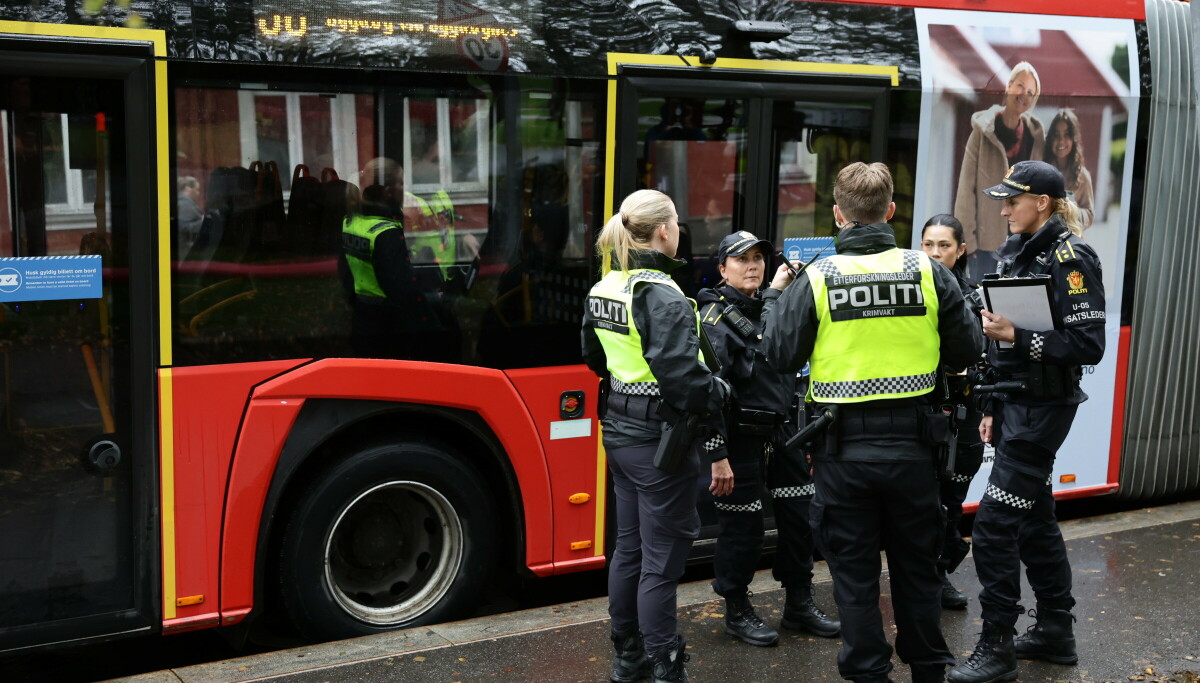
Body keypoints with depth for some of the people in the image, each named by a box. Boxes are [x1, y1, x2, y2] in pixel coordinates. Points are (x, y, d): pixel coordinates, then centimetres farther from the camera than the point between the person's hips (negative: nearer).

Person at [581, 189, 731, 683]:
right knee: (662, 559, 0)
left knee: (629, 546, 19)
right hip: (660, 439, -9)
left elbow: (594, 357, 21)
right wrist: (720, 392, -9)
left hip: (620, 433, 9)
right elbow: (684, 378, -26)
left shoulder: (604, 289, 7)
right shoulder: (664, 298, -21)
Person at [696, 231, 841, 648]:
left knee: (798, 514, 11)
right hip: (742, 434, -7)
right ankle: (737, 611, 17)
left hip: (783, 427, 7)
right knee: (742, 521, 1)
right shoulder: (714, 314, -9)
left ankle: (799, 603, 26)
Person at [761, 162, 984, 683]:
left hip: (844, 447, -2)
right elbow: (968, 351, 0)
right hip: (911, 443, 2)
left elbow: (780, 356, -5)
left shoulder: (816, 279, -11)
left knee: (854, 570, 11)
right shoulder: (928, 272, -5)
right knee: (916, 563, 18)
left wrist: (775, 296, 9)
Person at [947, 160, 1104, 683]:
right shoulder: (1016, 253, 11)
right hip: (1013, 400, 9)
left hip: (1045, 405, -9)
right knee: (1034, 515, 16)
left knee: (995, 522, -9)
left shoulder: (1069, 258, -13)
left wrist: (1016, 336, -23)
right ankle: (1055, 630, 29)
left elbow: (1088, 345, -18)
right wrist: (991, 408, 14)